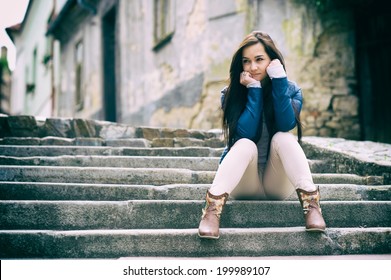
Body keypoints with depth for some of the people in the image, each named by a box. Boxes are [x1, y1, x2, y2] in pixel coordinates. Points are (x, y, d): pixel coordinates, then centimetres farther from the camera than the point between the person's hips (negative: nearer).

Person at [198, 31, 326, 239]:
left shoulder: (291, 90, -2)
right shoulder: (230, 93, -5)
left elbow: (287, 125, -22)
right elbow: (246, 133, -20)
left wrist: (279, 80, -24)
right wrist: (254, 90, -20)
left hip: (278, 184, 1)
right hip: (243, 184, -1)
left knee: (283, 138, -26)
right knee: (245, 144, -31)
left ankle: (311, 203, -38)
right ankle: (212, 209, -46)